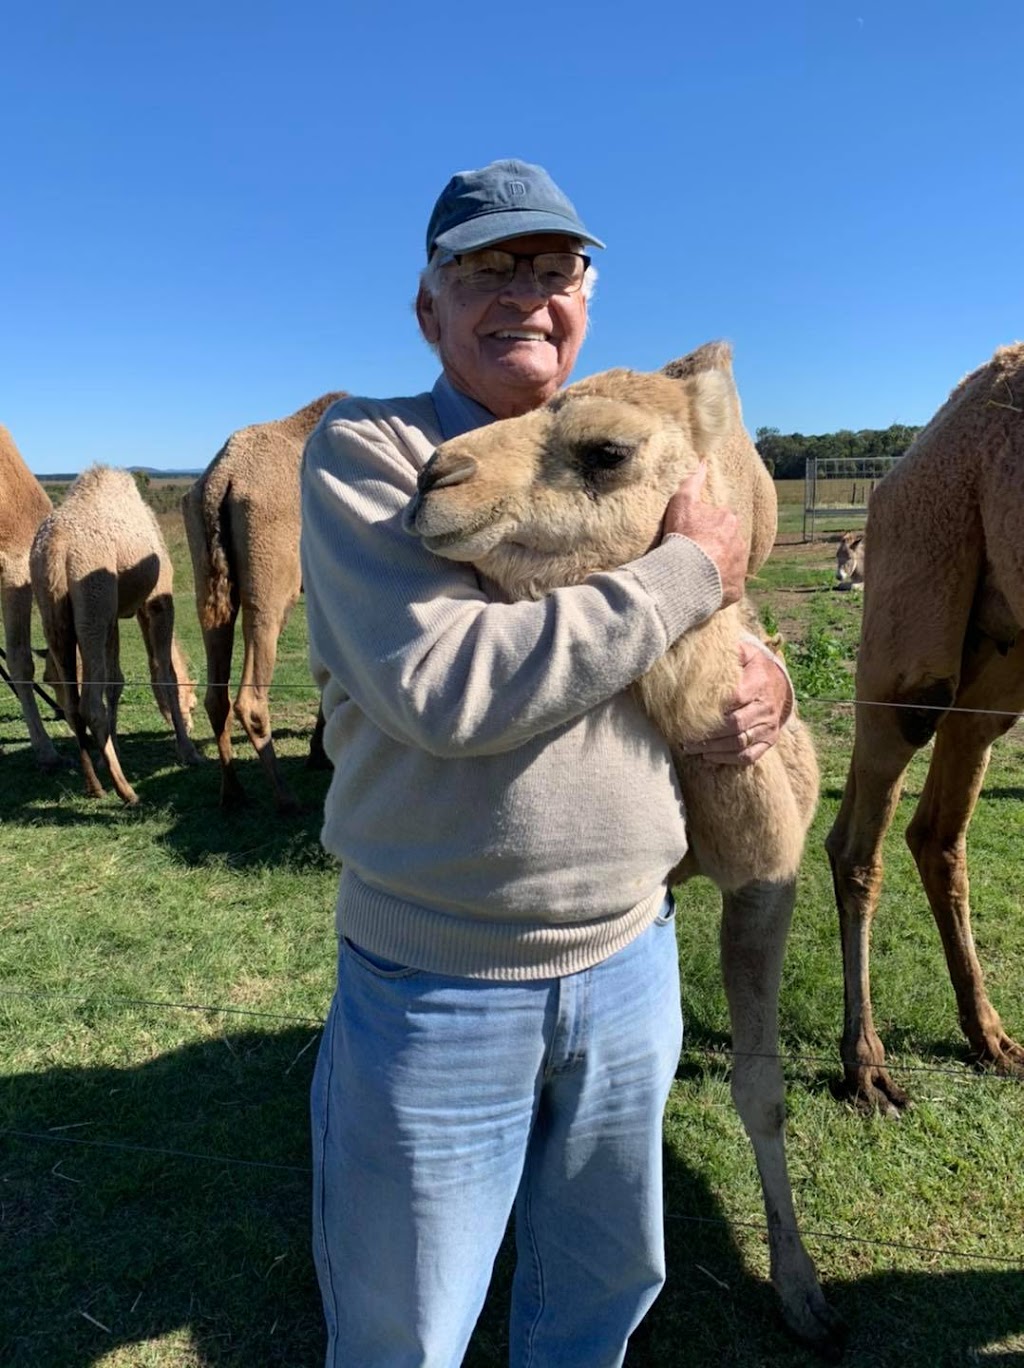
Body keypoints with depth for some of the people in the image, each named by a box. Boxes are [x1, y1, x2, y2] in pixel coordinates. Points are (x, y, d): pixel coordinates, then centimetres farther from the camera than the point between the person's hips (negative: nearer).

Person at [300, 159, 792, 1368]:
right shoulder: (363, 450, -11)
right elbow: (446, 687, -27)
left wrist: (765, 682, -6)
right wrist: (692, 569, -18)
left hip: (631, 962, 5)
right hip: (437, 994, -4)